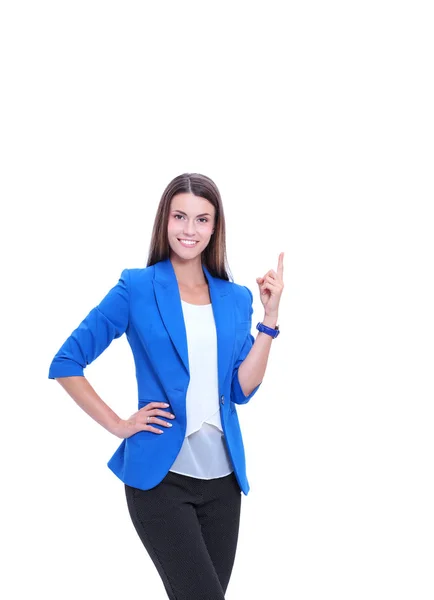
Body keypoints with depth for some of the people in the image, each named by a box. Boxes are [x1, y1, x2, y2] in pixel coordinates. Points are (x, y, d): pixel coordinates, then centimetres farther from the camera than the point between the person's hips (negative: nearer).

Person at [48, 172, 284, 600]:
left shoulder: (235, 298, 7)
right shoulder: (136, 288, -5)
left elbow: (241, 390, 0)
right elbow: (66, 363, -3)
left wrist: (270, 317, -6)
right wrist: (118, 424, -6)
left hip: (223, 477, 5)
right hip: (161, 475, -4)